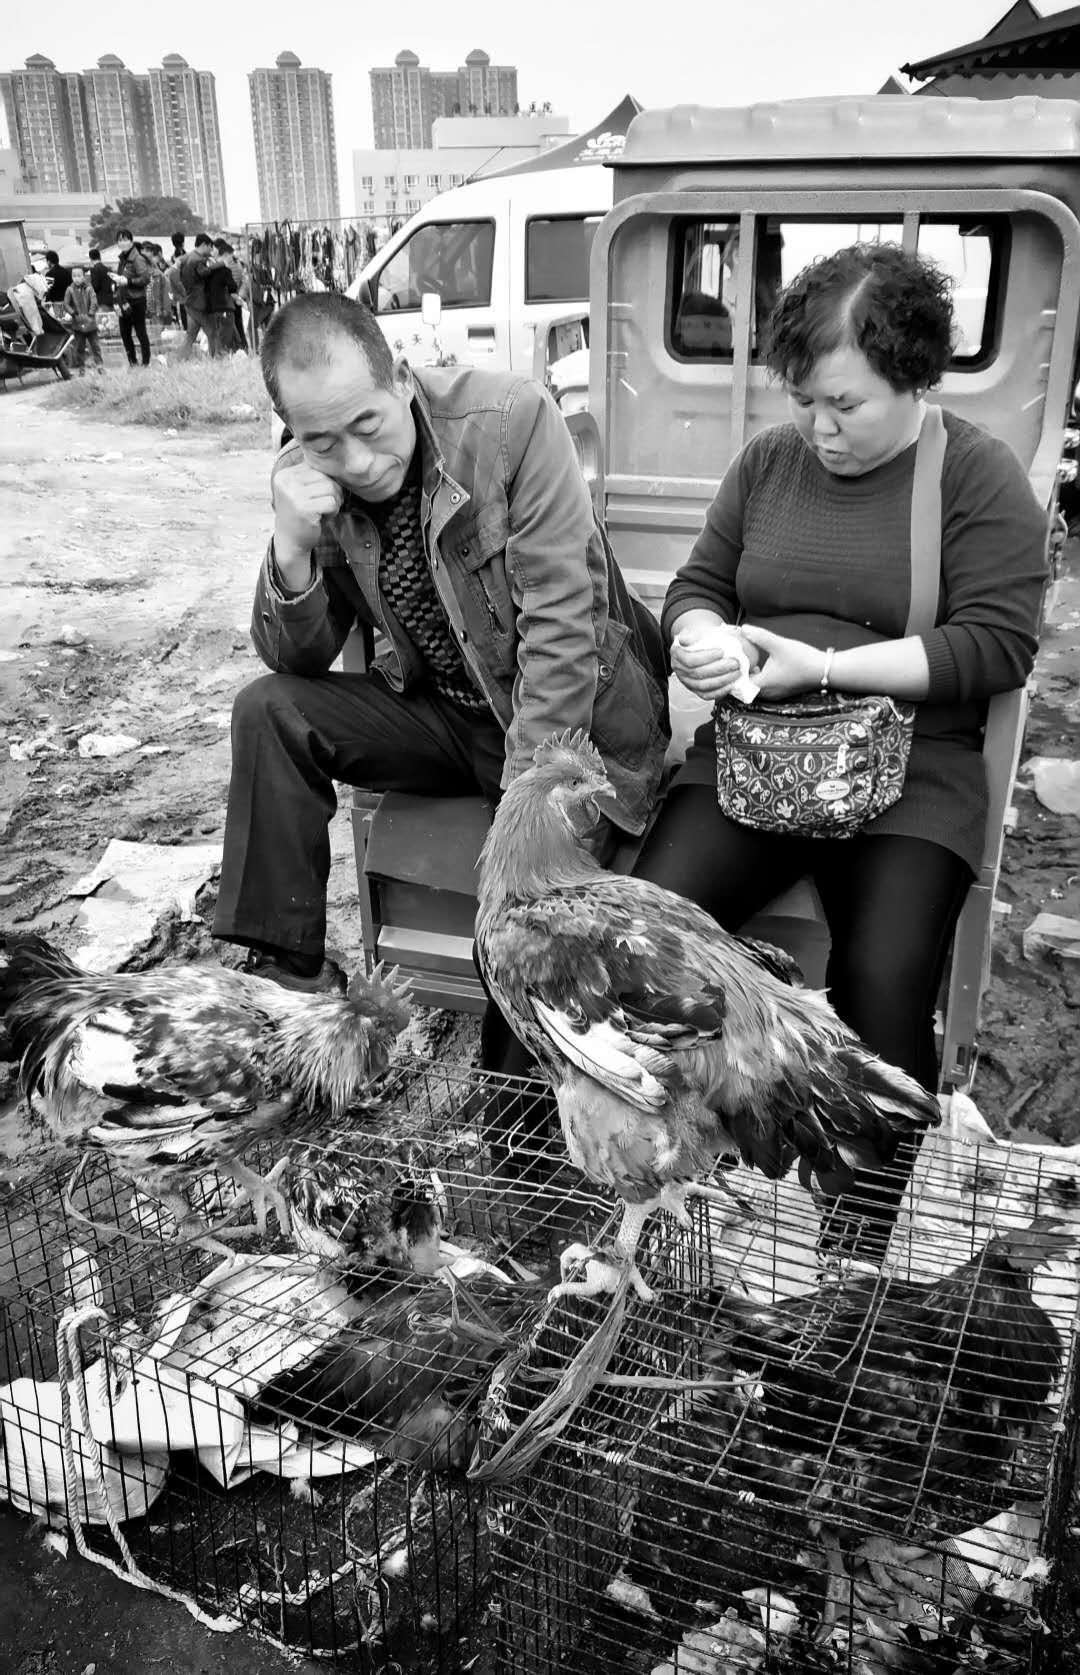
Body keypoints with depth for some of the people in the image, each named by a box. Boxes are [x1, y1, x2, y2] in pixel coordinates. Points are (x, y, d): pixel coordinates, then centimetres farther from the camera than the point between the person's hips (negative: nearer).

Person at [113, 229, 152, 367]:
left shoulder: (137, 258, -12)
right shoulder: (122, 259, 14)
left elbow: (145, 278, -20)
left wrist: (126, 281, -22)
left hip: (136, 301, -8)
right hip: (124, 302, 8)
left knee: (141, 333, -2)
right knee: (125, 334, 10)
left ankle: (146, 363, 4)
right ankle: (132, 363, 20)